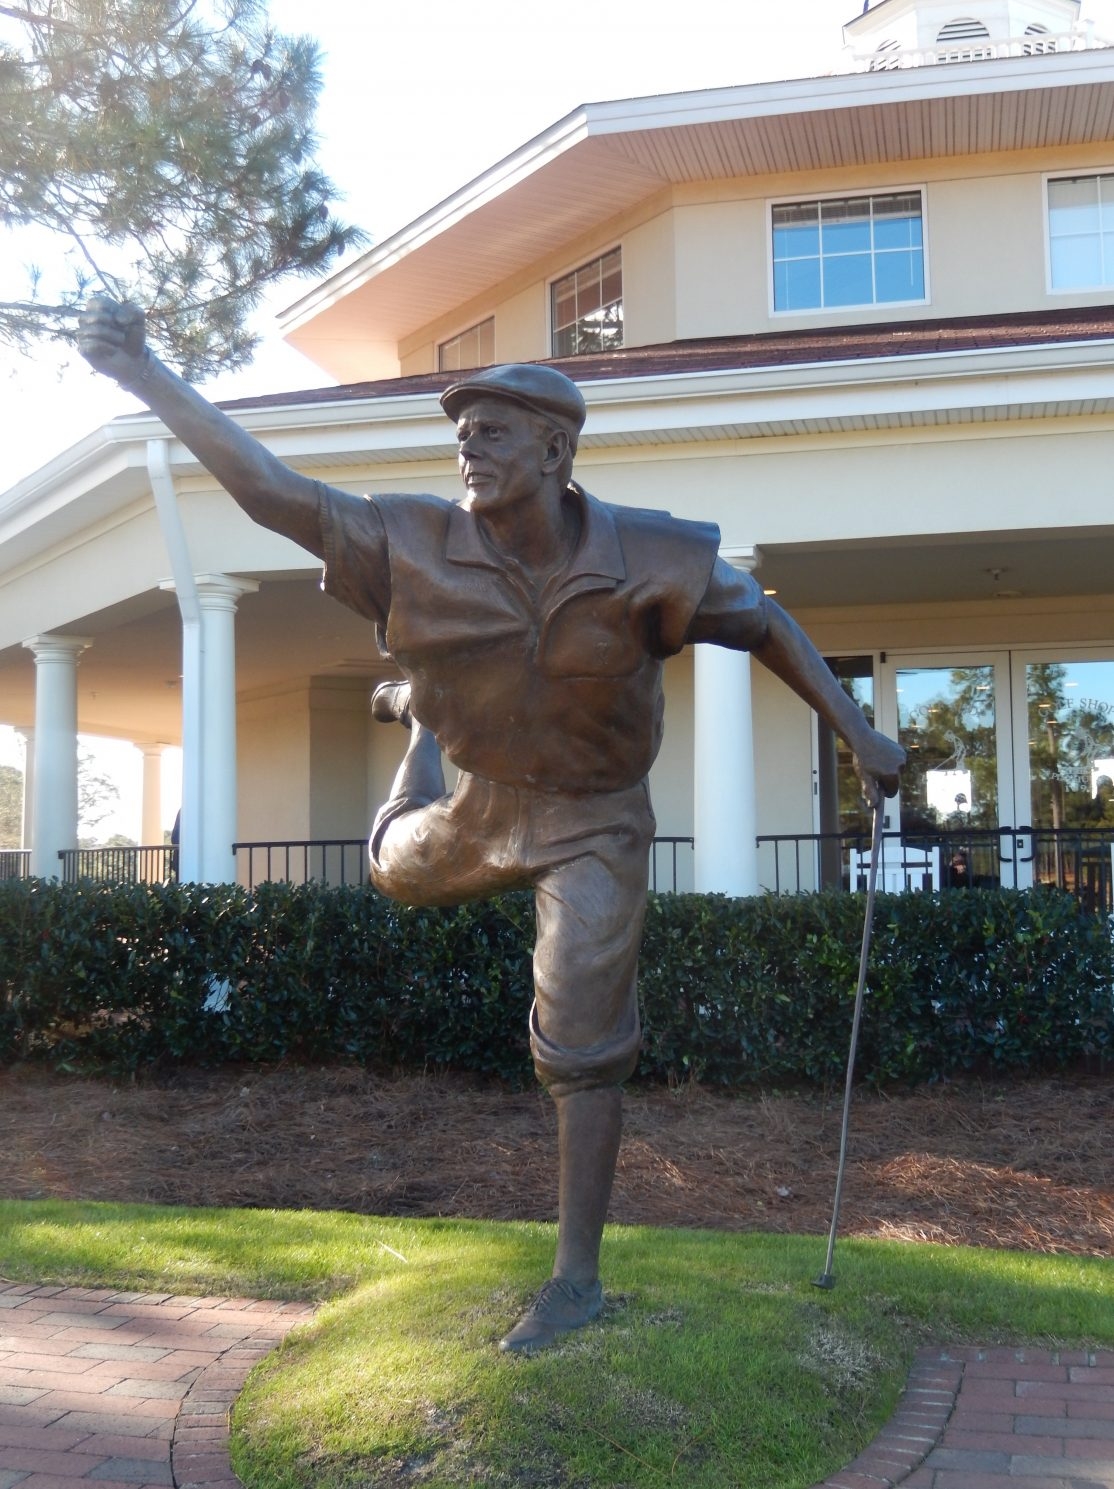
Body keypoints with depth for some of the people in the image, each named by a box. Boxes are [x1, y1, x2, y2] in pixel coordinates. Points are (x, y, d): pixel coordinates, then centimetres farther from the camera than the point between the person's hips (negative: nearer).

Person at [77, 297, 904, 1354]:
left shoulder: (646, 558, -23)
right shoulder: (419, 544, -19)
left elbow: (763, 623, -10)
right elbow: (273, 491, -21)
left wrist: (857, 732, -16)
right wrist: (143, 375, -27)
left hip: (595, 822, -3)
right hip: (484, 806, 3)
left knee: (582, 1047, -5)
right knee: (398, 867, 31)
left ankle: (577, 1277, 7)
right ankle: (421, 719, 59)